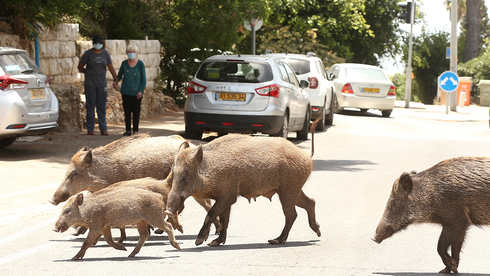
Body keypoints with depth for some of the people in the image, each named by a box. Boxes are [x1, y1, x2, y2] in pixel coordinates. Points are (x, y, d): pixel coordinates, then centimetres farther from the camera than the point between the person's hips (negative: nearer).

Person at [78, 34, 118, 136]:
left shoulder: (105, 53, 4)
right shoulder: (88, 53, -3)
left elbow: (111, 67, 6)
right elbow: (80, 67, 4)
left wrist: (116, 79, 0)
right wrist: (89, 73, 7)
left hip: (102, 84, 2)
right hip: (90, 84, -2)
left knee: (102, 107, 3)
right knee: (90, 106, 0)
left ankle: (103, 129, 6)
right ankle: (90, 129, 6)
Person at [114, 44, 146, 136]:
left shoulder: (140, 64, -5)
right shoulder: (124, 63, 3)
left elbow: (144, 79, -2)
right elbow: (120, 75, 15)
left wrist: (141, 91, -11)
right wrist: (116, 82, -6)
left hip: (136, 93, -3)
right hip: (126, 91, 3)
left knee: (136, 111, 0)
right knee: (127, 111, 4)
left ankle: (135, 131, 7)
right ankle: (128, 130, 11)